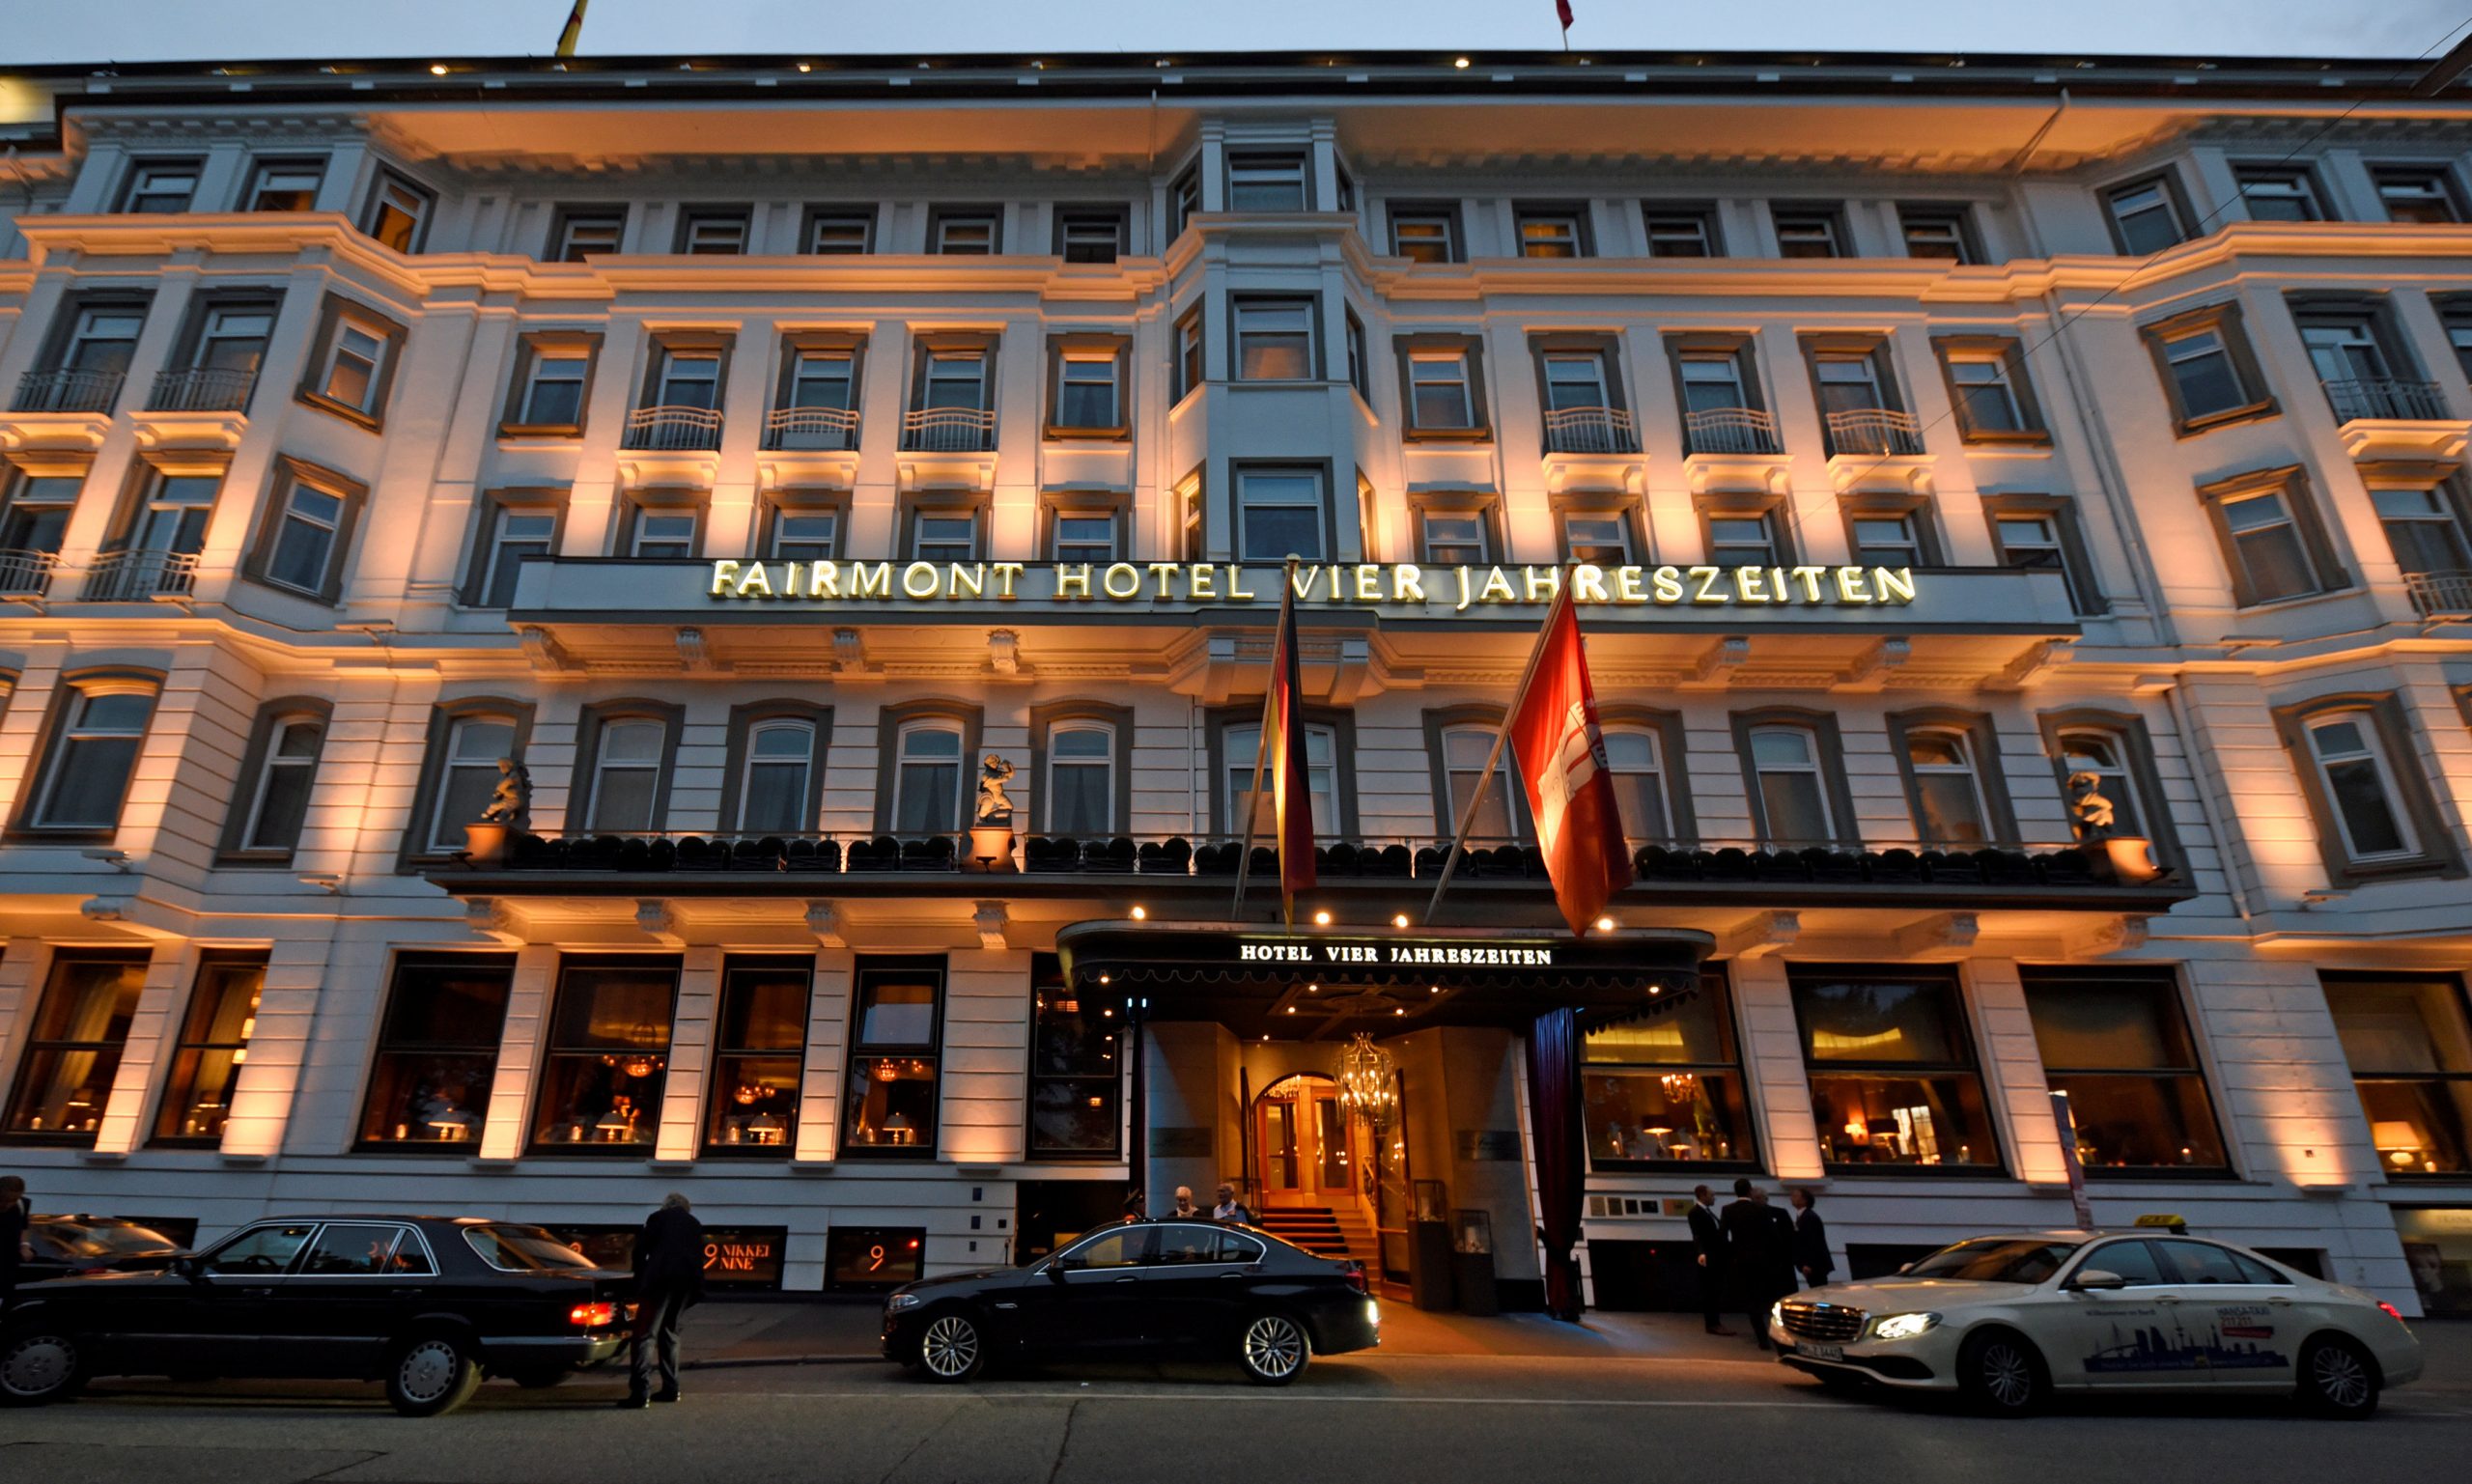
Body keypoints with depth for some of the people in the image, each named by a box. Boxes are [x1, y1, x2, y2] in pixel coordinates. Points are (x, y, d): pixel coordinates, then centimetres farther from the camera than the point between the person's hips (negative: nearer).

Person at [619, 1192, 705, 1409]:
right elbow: (699, 1256, 16)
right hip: (688, 1282, 5)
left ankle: (640, 1391, -15)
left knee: (646, 1334, -4)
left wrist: (640, 1281, 15)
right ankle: (670, 1388, 16)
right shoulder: (695, 1224, 23)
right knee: (669, 1332, 17)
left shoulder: (658, 1217, 13)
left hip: (660, 1279, -5)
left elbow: (640, 1250, 5)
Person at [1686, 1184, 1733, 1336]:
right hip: (1708, 1258, -9)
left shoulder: (1708, 1211, 16)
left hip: (1716, 1257, 9)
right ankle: (1713, 1324, 0)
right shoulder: (1695, 1212, -14)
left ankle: (1715, 1322, 20)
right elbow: (1698, 1236, -25)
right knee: (1710, 1291, -4)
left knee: (1716, 1291, 13)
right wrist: (1701, 1253, -40)